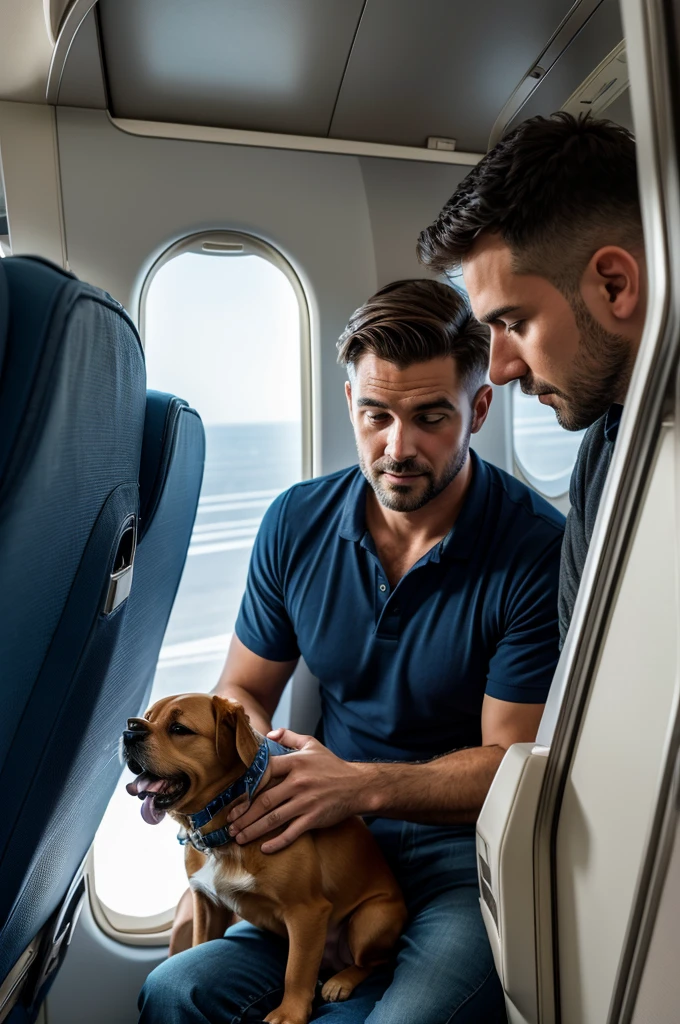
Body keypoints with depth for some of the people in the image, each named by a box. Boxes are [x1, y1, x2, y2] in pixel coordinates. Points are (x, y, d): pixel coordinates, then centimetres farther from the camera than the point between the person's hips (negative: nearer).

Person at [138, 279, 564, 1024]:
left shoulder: (538, 550, -15)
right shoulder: (295, 523, -2)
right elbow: (242, 690, 7)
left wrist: (362, 785, -24)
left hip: (467, 850, -2)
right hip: (329, 832, 3)